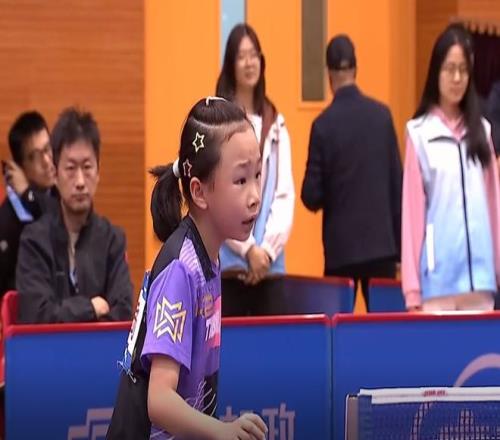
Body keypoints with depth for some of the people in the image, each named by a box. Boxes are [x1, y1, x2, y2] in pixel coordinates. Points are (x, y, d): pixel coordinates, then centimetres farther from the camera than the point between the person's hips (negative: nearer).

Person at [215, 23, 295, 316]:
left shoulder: (276, 124, 12)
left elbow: (286, 195, 8)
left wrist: (268, 248, -5)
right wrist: (247, 248, -10)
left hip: (270, 262, 4)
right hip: (228, 262, -4)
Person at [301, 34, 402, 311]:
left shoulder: (323, 124, -8)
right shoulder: (382, 115, 1)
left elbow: (311, 197, -7)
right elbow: (397, 184, 4)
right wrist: (400, 246, 12)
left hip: (341, 247, -2)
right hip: (381, 243, 2)